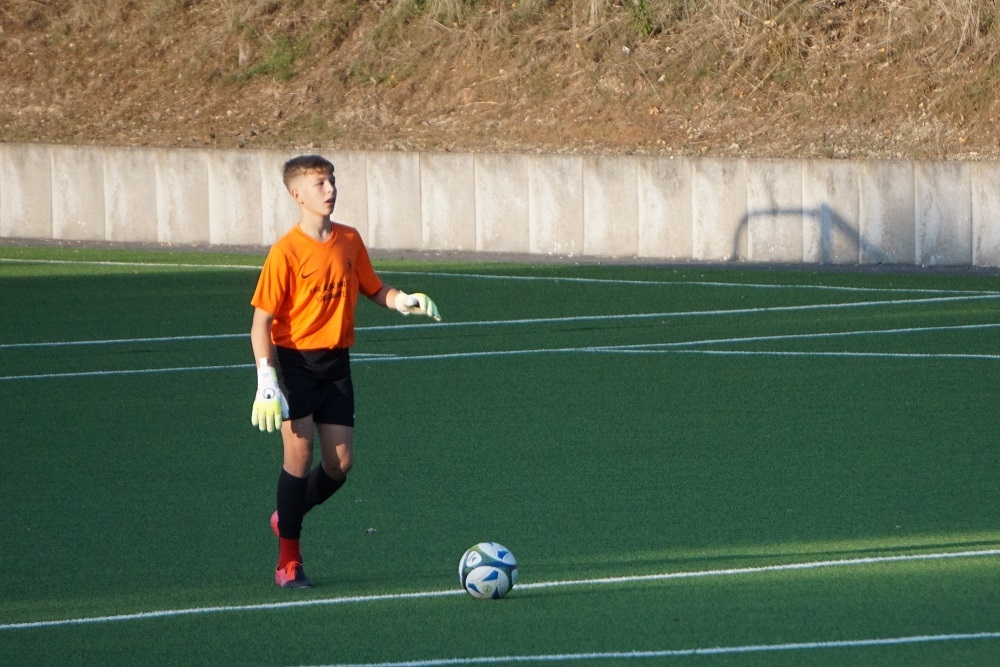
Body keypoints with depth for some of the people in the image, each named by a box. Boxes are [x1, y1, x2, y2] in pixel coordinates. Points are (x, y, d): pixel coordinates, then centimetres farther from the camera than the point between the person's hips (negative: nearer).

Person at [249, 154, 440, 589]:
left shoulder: (349, 241, 3)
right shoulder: (286, 252, -13)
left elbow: (373, 289, 18)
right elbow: (262, 321, -13)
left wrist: (404, 301, -4)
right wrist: (266, 383, -21)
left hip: (335, 362, 5)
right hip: (294, 361, -5)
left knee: (340, 461, 1)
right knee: (300, 453, -10)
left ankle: (288, 517, 29)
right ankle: (289, 558, 1)